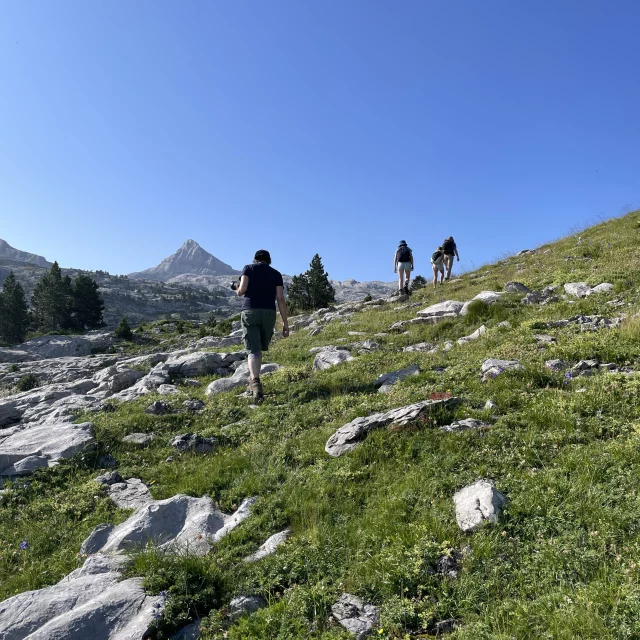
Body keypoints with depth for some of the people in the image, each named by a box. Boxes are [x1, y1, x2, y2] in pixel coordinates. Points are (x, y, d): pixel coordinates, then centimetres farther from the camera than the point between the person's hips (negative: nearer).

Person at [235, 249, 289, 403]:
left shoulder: (248, 268, 11)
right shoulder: (276, 274, 14)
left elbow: (242, 290, -4)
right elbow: (280, 299, 4)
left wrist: (237, 291, 21)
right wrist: (285, 323, 3)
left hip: (250, 312, -2)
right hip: (269, 313, 2)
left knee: (253, 350, -6)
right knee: (260, 349, 19)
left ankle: (256, 384, -25)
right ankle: (253, 381, 27)